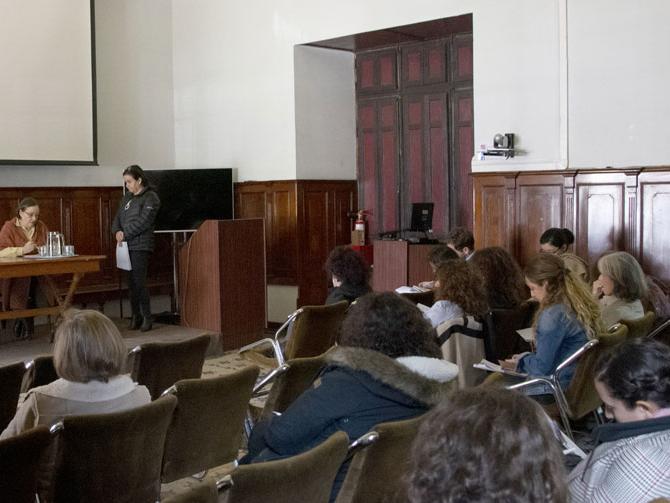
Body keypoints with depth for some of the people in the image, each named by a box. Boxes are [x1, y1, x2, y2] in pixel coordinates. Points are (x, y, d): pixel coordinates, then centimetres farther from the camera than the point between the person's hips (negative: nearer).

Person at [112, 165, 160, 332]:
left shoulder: (150, 197, -5)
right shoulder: (127, 197, 19)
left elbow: (143, 221, -14)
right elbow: (118, 218, 15)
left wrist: (125, 234, -14)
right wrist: (117, 231, -5)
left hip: (141, 246, -7)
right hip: (127, 246, 7)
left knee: (139, 282, -9)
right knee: (131, 282, 7)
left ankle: (146, 318, -1)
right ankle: (136, 316, 13)